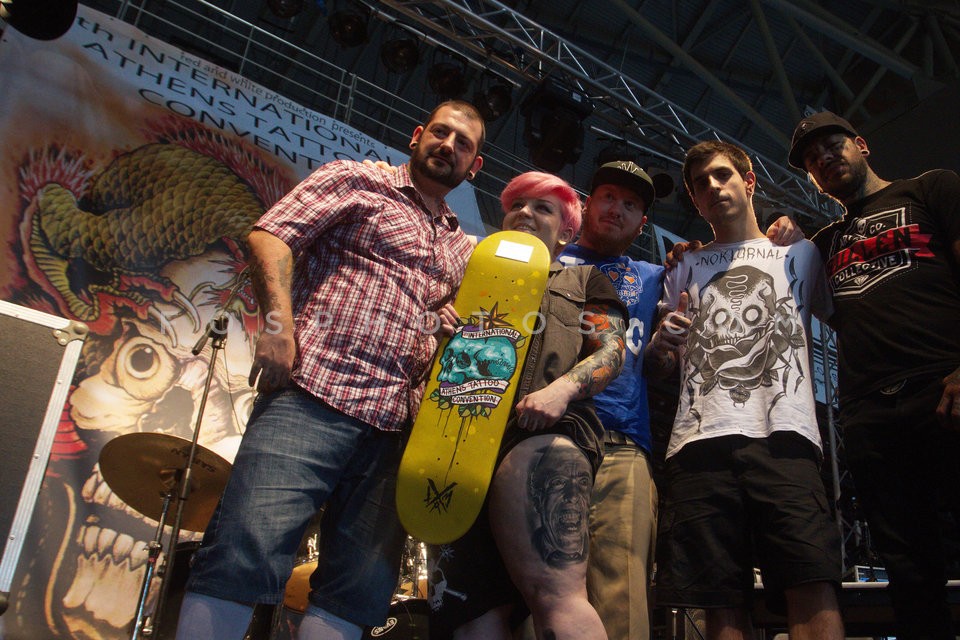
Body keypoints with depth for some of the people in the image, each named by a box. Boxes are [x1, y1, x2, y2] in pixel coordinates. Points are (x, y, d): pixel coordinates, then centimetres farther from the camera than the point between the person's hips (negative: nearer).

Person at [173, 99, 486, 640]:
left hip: (396, 427, 6)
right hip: (314, 395, -5)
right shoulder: (355, 180, 12)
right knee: (245, 557, -17)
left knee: (360, 592, 1)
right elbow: (270, 234, 0)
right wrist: (278, 321, -15)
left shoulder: (463, 250, 27)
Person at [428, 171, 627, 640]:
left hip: (540, 429, -4)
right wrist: (441, 332, 5)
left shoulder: (583, 280, 26)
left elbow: (612, 351, 10)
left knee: (556, 594, -24)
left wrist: (562, 389, -12)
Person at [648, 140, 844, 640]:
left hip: (783, 435, -1)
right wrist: (660, 343, 2)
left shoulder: (798, 253, 25)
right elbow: (659, 364, 24)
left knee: (813, 589, -17)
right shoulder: (684, 269, 28)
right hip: (699, 440, 2)